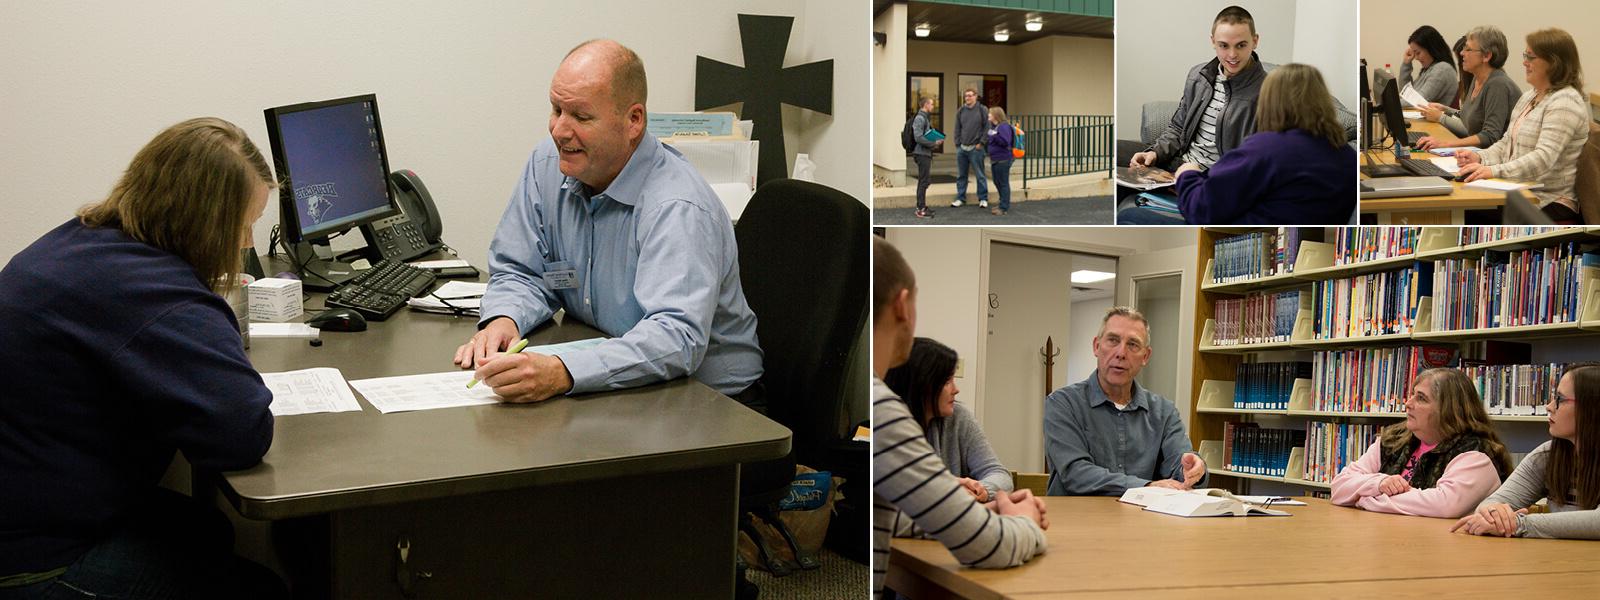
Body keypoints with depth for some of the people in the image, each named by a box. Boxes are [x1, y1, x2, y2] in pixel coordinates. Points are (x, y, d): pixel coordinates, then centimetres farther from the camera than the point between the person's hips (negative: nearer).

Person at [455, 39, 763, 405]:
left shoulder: (679, 210, -23)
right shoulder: (547, 166, 0)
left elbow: (677, 337, -35)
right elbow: (519, 273, 8)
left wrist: (562, 373, -47)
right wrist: (502, 320, -15)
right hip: (603, 387, 6)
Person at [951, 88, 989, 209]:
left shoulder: (983, 110, -2)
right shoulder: (960, 111, 10)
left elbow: (987, 128, -4)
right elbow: (957, 129, 13)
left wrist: (981, 143, -9)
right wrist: (958, 143, 4)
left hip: (975, 148, -4)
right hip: (962, 148, 4)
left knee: (980, 175, 1)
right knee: (961, 175, 9)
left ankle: (983, 199, 10)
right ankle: (960, 198, 18)